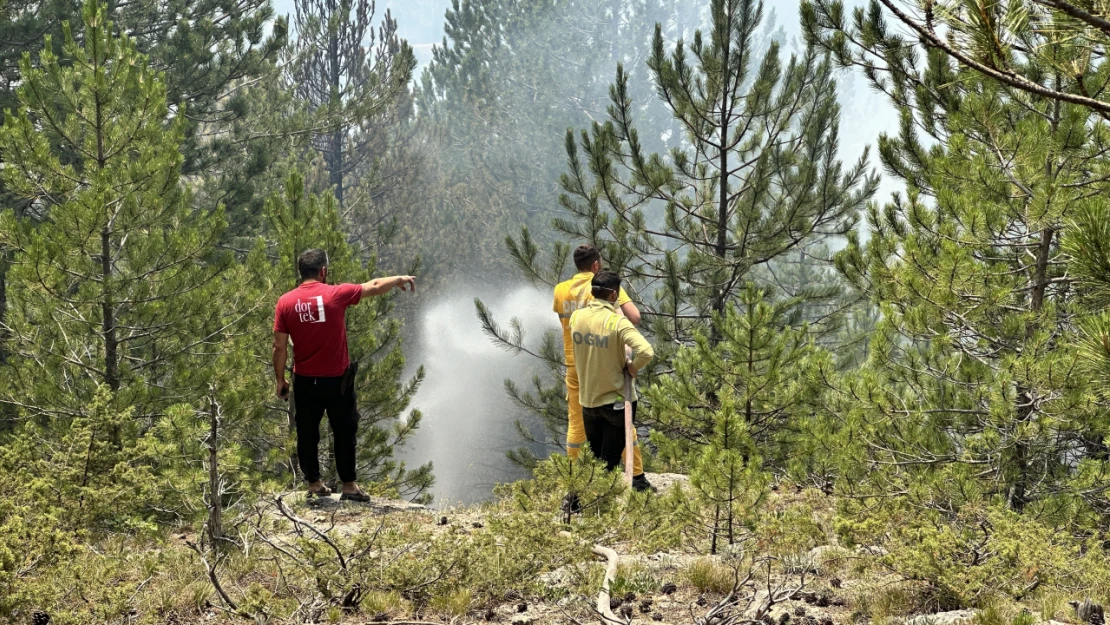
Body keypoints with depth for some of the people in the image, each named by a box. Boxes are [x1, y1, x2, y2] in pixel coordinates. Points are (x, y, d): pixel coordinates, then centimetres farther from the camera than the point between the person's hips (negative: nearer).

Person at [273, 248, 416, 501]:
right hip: (336, 379, -2)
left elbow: (279, 346, -3)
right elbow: (375, 287, 3)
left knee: (307, 433, 14)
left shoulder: (285, 302, -5)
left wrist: (280, 380, 8)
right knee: (344, 432, 10)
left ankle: (314, 483, 23)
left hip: (304, 381, 2)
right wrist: (399, 279, 22)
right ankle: (349, 485, 14)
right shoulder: (336, 294, -11)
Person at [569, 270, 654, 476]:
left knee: (593, 457, 20)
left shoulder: (576, 317, -5)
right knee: (610, 460, 6)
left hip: (588, 399, 5)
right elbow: (646, 352, -32)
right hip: (616, 400, -5)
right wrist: (633, 366, -14)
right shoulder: (618, 322, -22)